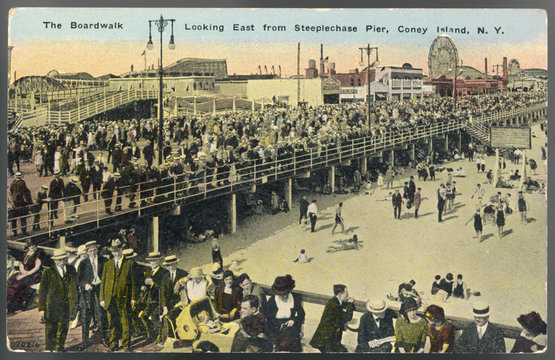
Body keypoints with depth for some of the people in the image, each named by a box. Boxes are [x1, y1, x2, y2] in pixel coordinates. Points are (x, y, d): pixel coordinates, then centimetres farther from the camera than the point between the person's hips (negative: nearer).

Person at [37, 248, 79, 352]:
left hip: (66, 306, 3)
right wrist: (41, 308, -7)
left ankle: (59, 348, 26)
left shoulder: (71, 270, 8)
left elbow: (74, 287, 16)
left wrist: (74, 303, 12)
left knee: (63, 328, 11)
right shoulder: (48, 272, -3)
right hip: (52, 306, -3)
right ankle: (49, 349, 14)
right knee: (51, 329, 0)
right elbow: (42, 291, -2)